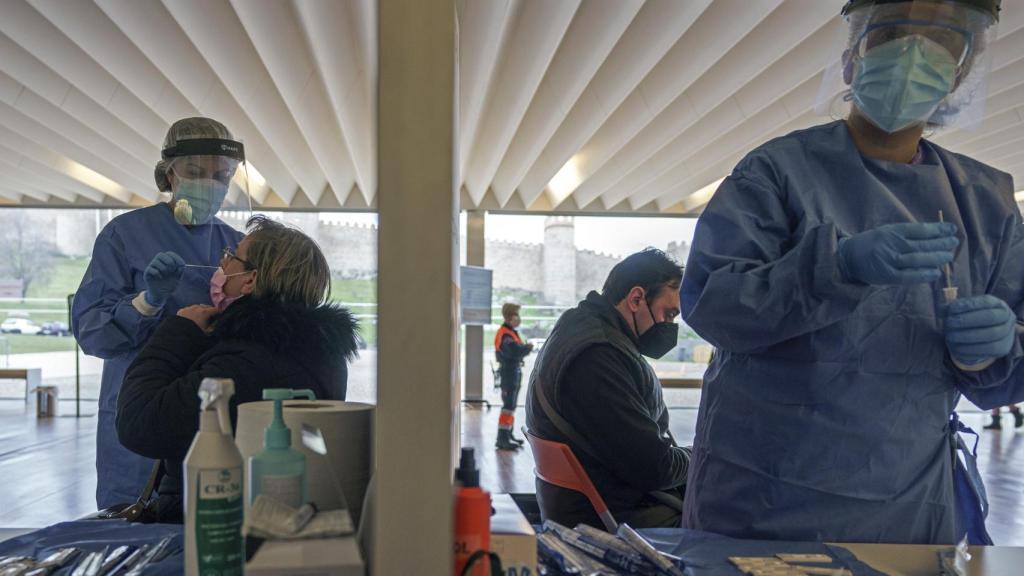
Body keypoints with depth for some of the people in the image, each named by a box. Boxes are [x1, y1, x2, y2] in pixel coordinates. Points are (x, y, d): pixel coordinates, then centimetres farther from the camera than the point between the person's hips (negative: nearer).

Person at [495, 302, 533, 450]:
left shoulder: (512, 332, 16)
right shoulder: (505, 335, -19)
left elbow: (518, 349, 13)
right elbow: (516, 352, -29)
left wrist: (525, 347, -6)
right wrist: (528, 348, -13)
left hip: (515, 371, 11)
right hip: (509, 371, -11)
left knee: (511, 405, 18)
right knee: (508, 406, -10)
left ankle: (509, 435, 28)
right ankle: (502, 439, -9)